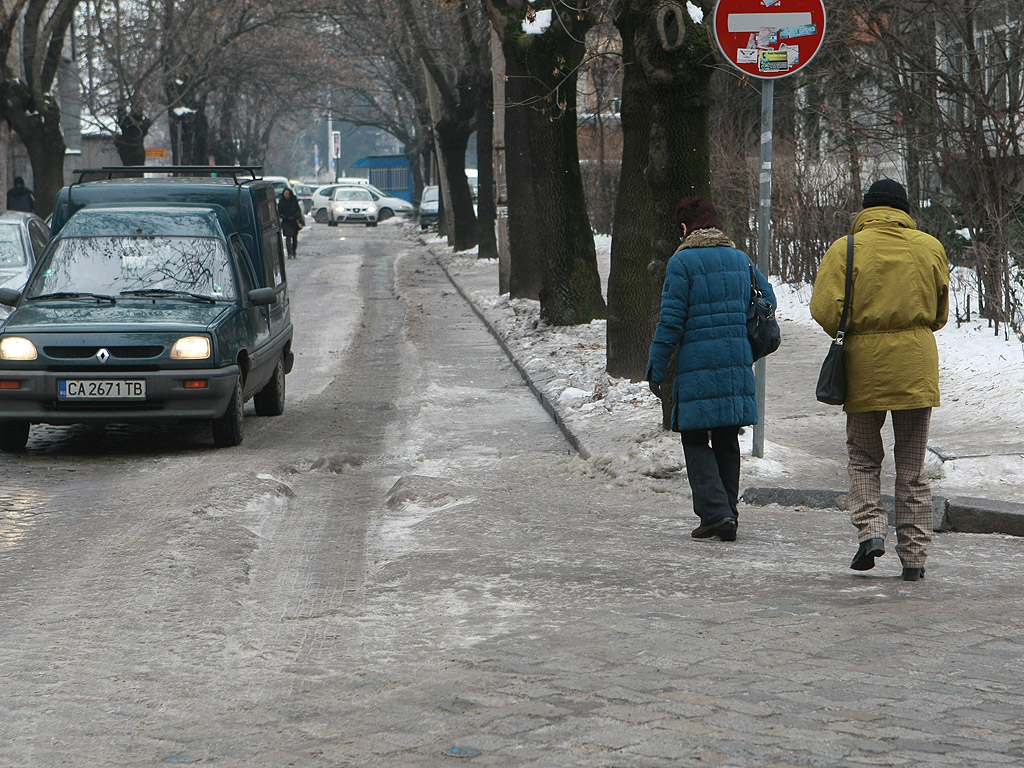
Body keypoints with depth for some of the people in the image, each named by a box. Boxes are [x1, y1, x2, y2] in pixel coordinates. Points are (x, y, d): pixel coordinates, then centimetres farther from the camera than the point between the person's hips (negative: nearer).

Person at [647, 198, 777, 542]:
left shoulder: (682, 262, -8)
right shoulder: (740, 259, 11)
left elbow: (671, 320, -10)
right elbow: (767, 299, 16)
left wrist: (656, 368, -4)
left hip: (697, 365, -5)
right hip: (737, 365, 6)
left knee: (696, 441, 1)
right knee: (727, 440, 15)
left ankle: (715, 511, -12)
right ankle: (727, 512, 17)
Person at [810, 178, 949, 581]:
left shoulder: (846, 249, -5)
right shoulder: (929, 247, 3)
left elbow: (825, 309, -13)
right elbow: (940, 313, 11)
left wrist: (850, 334, 7)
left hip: (865, 366, -2)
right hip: (916, 366, 2)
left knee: (863, 458, 14)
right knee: (912, 466, 9)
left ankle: (870, 528, -7)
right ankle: (914, 555, 6)